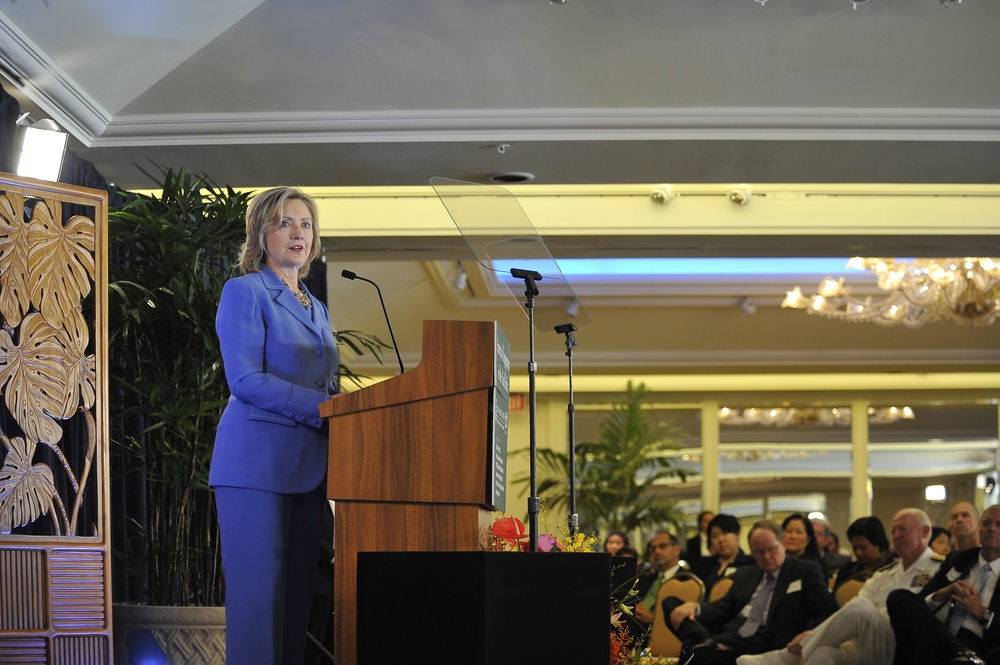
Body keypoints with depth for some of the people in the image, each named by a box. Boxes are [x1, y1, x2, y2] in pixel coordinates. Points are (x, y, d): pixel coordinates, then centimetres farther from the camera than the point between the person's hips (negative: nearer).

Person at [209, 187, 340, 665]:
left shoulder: (316, 308, 21)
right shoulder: (245, 293, -2)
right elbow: (245, 380, -14)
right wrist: (326, 407, -16)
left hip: (308, 467, 7)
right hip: (257, 461, -7)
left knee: (297, 595, 4)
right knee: (259, 592, -11)